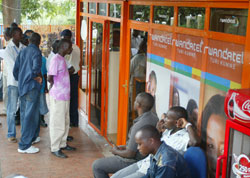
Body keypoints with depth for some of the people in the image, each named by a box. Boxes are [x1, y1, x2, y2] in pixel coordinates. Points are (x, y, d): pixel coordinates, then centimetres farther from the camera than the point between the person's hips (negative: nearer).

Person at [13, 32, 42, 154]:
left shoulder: (22, 52, 13)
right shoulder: (36, 52, -9)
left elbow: (15, 70, 14)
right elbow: (36, 68, -25)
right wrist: (39, 77, -6)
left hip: (22, 87, 8)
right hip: (32, 87, -8)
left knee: (24, 114, 17)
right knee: (31, 116, -6)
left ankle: (29, 138, 32)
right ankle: (24, 145, -6)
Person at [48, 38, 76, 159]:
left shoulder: (62, 59, 13)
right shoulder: (56, 59, -16)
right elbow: (50, 78, -18)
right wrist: (57, 87, -3)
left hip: (64, 96, 9)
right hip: (58, 97, -9)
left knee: (65, 122, 16)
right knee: (57, 123, -2)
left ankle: (62, 144, 28)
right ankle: (55, 148, 6)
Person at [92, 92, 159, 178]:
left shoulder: (139, 125, -31)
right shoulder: (153, 117, -2)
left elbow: (130, 154, -25)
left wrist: (116, 151, -6)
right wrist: (126, 147, 13)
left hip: (135, 161, -10)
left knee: (96, 166, 1)